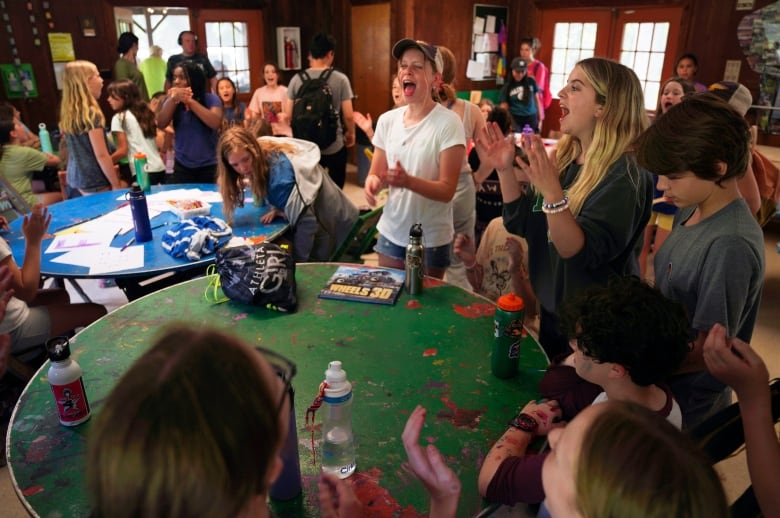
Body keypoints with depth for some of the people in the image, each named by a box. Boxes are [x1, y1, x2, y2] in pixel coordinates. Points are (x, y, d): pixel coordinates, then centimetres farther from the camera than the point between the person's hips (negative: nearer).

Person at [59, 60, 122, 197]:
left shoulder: (68, 114, 9)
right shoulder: (91, 114, -16)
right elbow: (101, 155, -18)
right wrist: (116, 185, -11)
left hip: (74, 183, 8)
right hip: (94, 186, -8)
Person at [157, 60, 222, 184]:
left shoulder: (210, 99, -5)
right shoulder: (172, 100, 4)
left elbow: (215, 123, -23)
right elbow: (161, 125, -9)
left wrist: (190, 101, -22)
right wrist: (173, 100, -20)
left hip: (209, 166, -3)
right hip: (182, 166, 3)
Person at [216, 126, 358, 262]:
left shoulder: (279, 170, -31)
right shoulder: (266, 153, -5)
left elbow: (306, 220, -32)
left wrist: (297, 260, -24)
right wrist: (279, 208, -9)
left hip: (333, 227, -8)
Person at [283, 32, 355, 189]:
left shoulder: (297, 79, -3)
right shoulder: (340, 79, -9)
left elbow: (288, 115, -2)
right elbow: (348, 116, -9)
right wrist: (351, 133, 10)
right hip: (335, 146, -2)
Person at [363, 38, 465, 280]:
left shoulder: (448, 123, -14)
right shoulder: (387, 120, 1)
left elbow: (447, 190, -17)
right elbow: (376, 172, 7)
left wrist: (408, 181, -34)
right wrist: (372, 181, -16)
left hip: (431, 240, -4)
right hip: (390, 233, 4)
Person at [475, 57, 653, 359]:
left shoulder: (623, 175, -24)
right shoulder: (564, 157, -1)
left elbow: (582, 253, -31)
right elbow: (523, 224, 4)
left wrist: (552, 193, -43)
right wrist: (504, 170, -8)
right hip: (551, 307, 7)